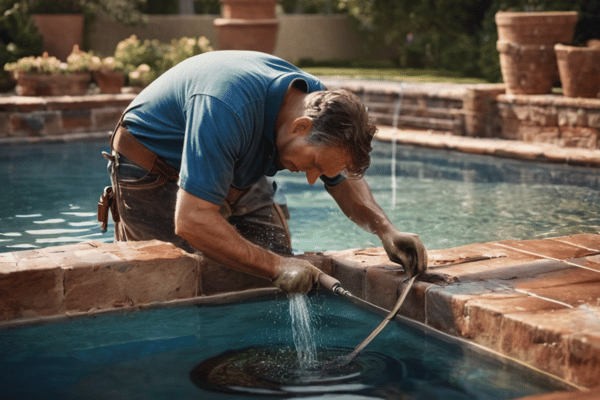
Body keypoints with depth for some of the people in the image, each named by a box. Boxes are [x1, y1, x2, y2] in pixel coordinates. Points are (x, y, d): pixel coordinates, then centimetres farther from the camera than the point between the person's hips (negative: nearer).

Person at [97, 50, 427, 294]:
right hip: (153, 171, -6)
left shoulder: (319, 100, -17)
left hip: (233, 174, 7)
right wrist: (277, 267, -44)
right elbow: (191, 221, -45)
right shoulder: (229, 110, -43)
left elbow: (345, 180, 0)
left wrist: (386, 231, -17)